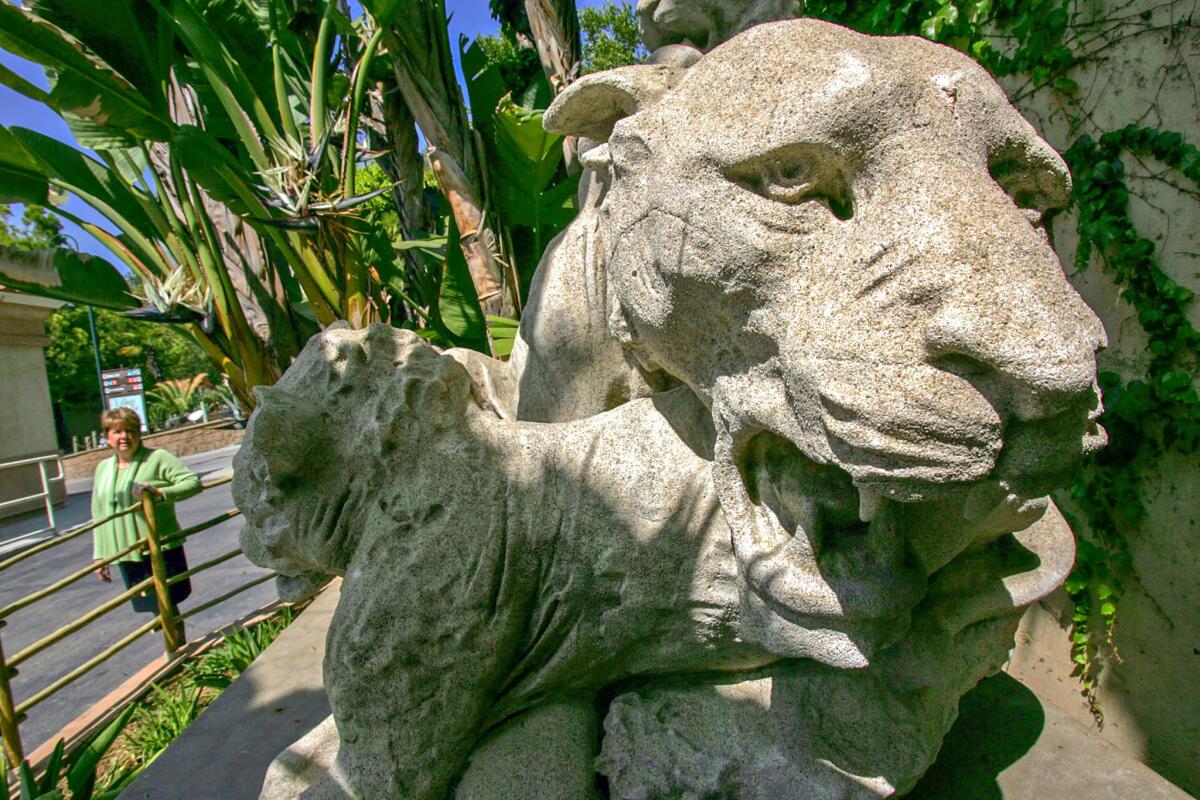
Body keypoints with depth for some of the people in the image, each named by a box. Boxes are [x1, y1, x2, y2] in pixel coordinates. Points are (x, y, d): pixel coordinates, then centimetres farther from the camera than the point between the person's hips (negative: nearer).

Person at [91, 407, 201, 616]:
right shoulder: (103, 468, 13)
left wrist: (162, 493, -30)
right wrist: (99, 555, 15)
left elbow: (193, 482, -14)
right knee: (155, 609, 13)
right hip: (126, 555, 6)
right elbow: (99, 516, 17)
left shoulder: (157, 458, -6)